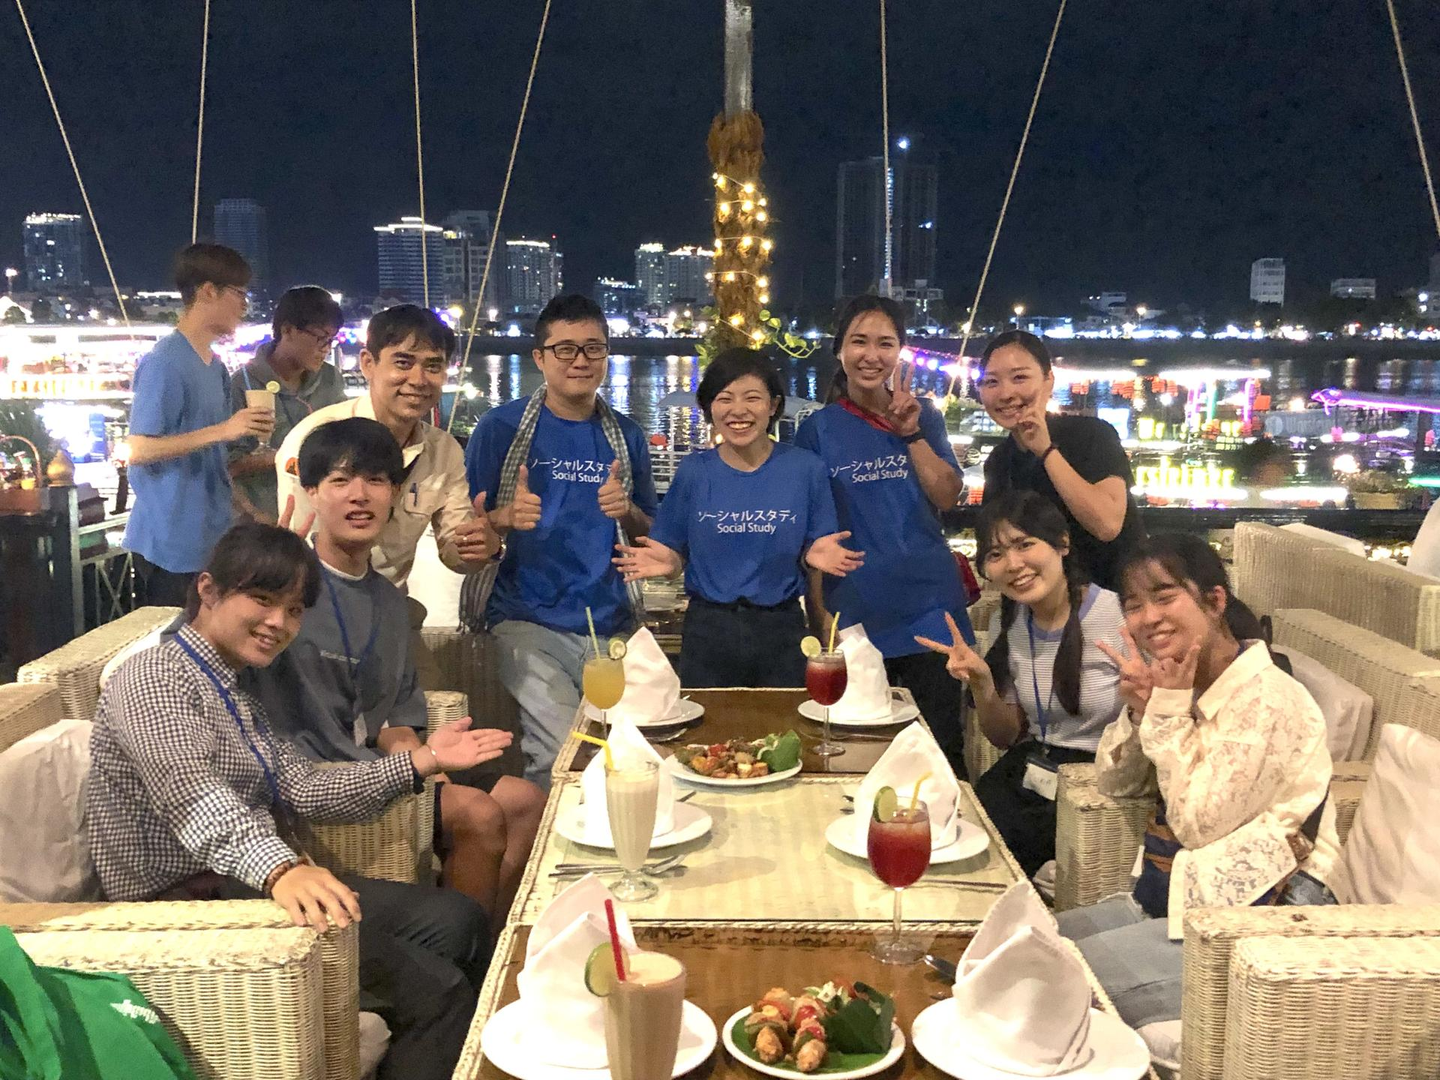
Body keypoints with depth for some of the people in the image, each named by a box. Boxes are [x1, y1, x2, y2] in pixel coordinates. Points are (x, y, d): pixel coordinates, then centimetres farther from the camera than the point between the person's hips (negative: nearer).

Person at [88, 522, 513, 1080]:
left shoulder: (234, 693, 17)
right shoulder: (152, 677, -13)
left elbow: (303, 791, 10)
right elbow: (193, 797, -32)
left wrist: (422, 760, 4)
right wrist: (281, 868, -49)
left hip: (249, 882, 10)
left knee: (456, 919, 3)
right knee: (433, 989, -16)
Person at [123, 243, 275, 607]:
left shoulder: (214, 366, 12)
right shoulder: (164, 362, -15)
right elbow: (139, 451, -19)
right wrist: (223, 430, -23)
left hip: (211, 538, 8)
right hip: (170, 545, -8)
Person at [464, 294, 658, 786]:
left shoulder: (626, 435, 11)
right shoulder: (501, 427, 0)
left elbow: (650, 536, 18)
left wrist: (627, 513, -4)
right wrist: (506, 518, -18)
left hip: (612, 622, 4)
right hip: (528, 621, -4)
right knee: (559, 754, -21)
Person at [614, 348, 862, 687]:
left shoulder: (806, 469, -2)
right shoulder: (693, 472, -1)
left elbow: (810, 552, 2)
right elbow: (678, 554, 4)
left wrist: (815, 555, -19)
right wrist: (666, 561, -17)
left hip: (781, 631, 0)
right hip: (708, 630, 0)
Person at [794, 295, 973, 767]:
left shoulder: (924, 417, 7)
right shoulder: (818, 430, 3)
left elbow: (947, 497, -4)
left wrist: (912, 433, -13)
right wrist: (820, 613, -2)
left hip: (929, 609, 1)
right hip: (854, 616, -1)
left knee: (938, 753, 5)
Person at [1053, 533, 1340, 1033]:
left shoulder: (1270, 702, -21)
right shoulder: (1181, 685, 6)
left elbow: (1199, 824, -21)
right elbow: (1114, 783, 9)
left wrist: (1169, 711, -18)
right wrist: (1140, 709, -9)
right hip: (1171, 899, 9)